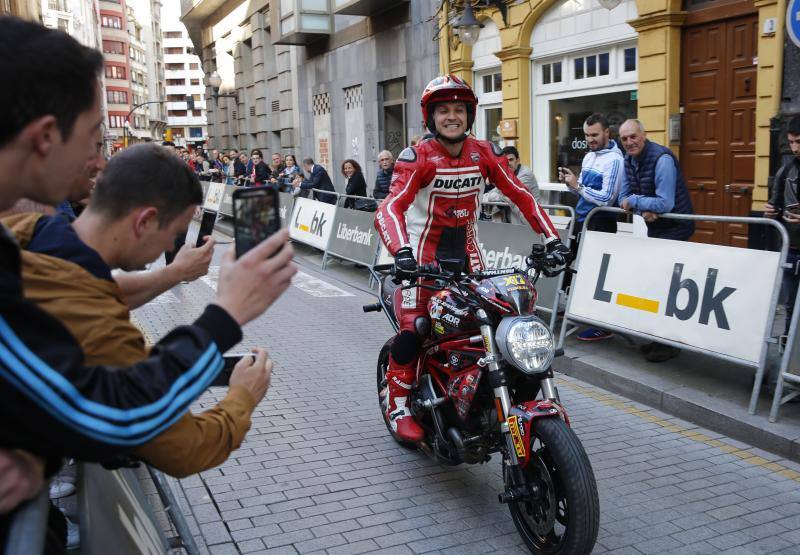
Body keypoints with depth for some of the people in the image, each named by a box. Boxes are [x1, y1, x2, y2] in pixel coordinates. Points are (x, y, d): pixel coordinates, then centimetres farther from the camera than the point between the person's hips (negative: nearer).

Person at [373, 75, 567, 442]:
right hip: (424, 250, -4)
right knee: (412, 329, -14)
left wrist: (551, 239, -12)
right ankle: (398, 405, 5)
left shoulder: (484, 153, -2)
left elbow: (521, 195, -2)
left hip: (467, 248, 5)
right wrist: (401, 252, -45)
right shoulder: (418, 158, -15)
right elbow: (390, 207, -27)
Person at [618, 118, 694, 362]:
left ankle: (670, 343, -1)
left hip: (675, 226, -8)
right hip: (654, 226, 9)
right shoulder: (629, 160, 2)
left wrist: (634, 201, -18)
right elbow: (624, 198, 3)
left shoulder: (662, 158, -23)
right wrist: (643, 211, -17)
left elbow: (665, 204, -30)